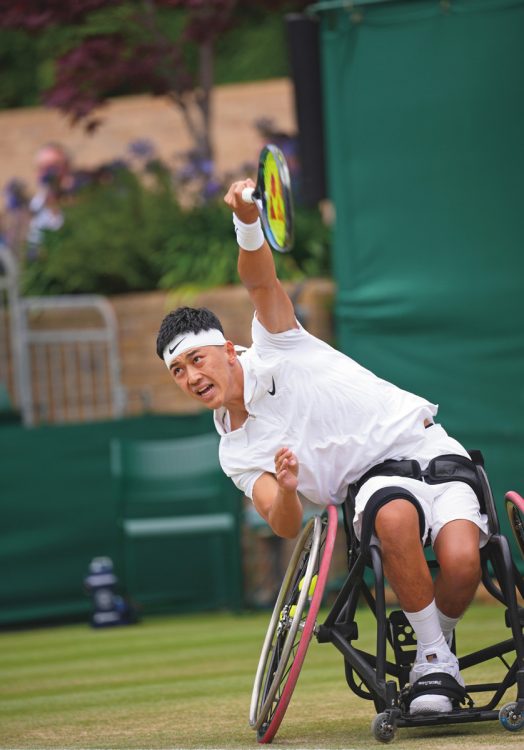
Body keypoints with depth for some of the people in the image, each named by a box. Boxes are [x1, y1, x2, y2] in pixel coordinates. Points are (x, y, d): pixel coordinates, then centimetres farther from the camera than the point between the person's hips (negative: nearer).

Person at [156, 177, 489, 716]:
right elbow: (286, 526, -8)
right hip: (371, 484, 1)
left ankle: (437, 645, 3)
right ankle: (433, 661, -24)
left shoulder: (273, 348, 0)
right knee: (396, 514, -38)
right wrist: (286, 489, -33)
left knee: (461, 563, -31)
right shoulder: (236, 454, 6)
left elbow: (261, 282, -18)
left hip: (422, 444, -1)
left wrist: (247, 223, -40)